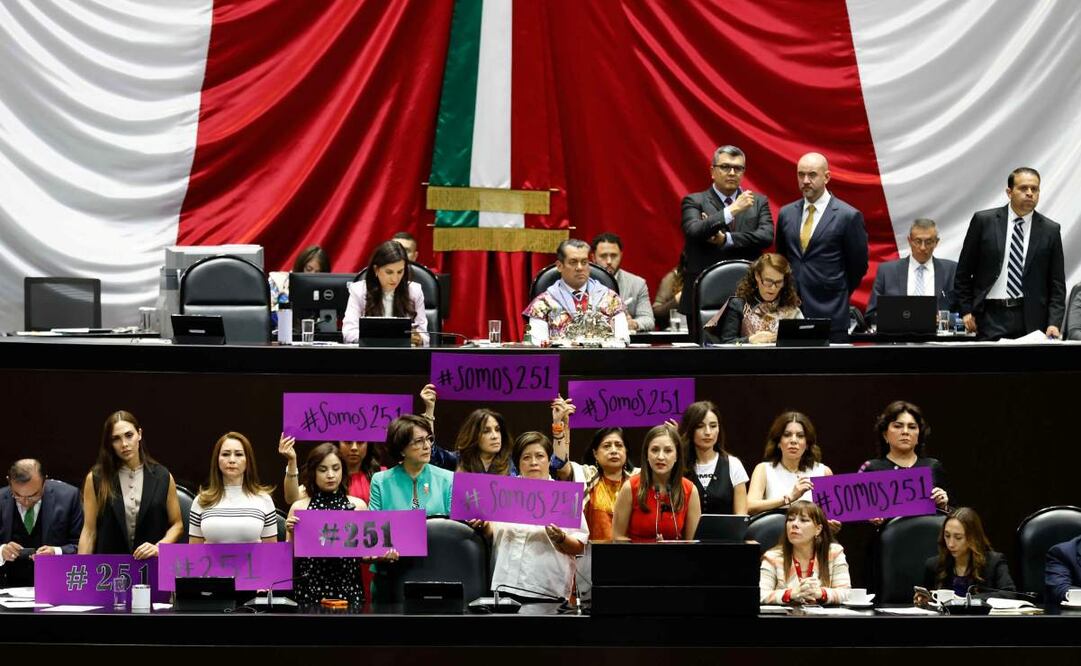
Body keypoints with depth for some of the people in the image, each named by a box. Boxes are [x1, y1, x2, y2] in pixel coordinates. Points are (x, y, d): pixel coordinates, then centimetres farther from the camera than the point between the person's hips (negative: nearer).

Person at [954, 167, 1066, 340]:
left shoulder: (1050, 230, 7)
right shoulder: (983, 221, 4)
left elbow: (1057, 283, 7)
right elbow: (963, 272, 9)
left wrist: (1054, 323, -4)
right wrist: (966, 310, 3)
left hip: (1031, 318, 1)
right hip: (991, 317, -1)